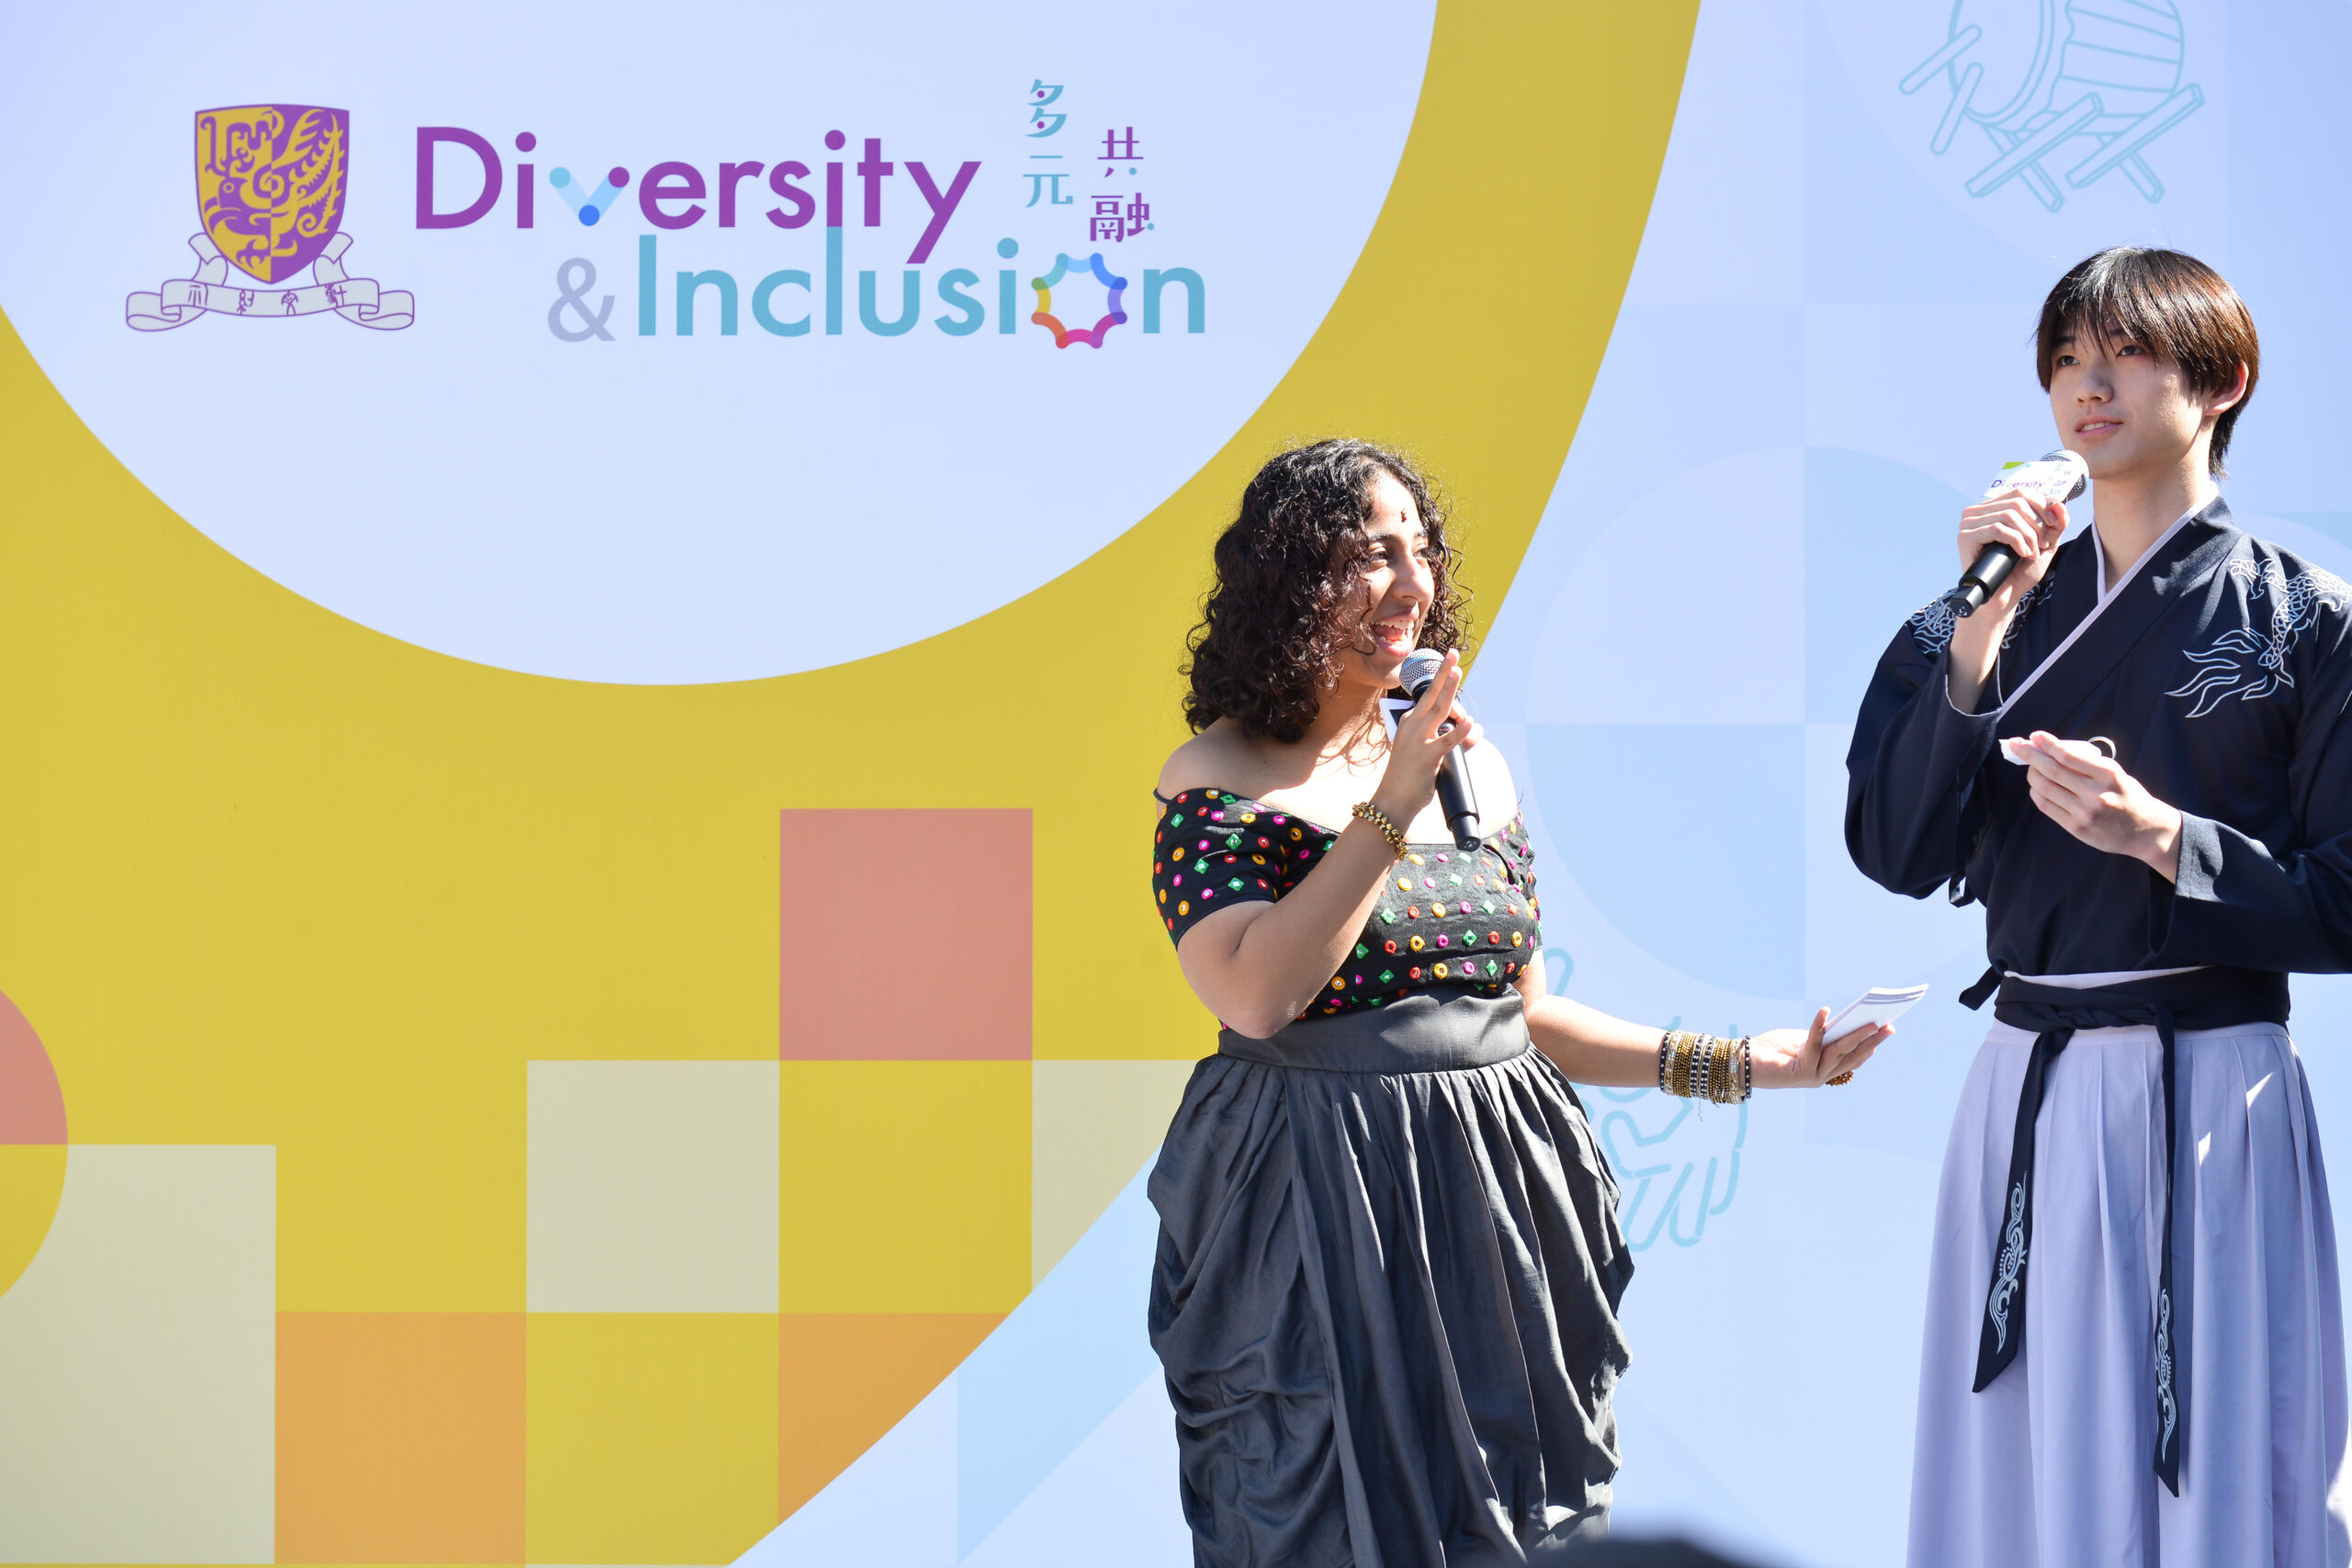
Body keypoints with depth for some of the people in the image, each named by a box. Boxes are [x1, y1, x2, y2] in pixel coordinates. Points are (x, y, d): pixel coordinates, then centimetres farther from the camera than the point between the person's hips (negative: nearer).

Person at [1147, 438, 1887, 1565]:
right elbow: (1256, 996, -20)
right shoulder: (1219, 779, -5)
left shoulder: (1473, 766, 11)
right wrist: (1389, 811, -17)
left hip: (1498, 1216, 5)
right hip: (1324, 1210, -5)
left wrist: (1733, 1067, 11)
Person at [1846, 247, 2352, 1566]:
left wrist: (2163, 835, -17)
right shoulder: (2010, 606, 10)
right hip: (2030, 1089, 4)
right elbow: (1893, 851, -2)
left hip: (2211, 1098, -4)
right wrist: (1980, 634, -10)